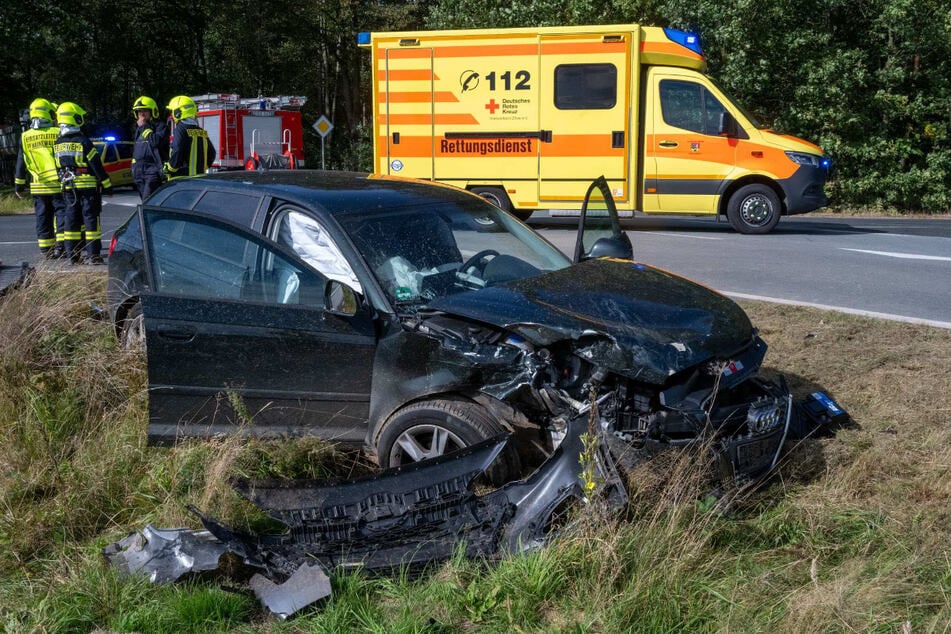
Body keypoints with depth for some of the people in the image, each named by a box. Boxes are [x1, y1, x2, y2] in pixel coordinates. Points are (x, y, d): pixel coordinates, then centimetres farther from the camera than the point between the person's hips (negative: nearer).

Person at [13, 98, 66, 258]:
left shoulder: (25, 137, 4)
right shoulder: (57, 133, -7)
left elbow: (21, 163, 8)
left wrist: (19, 185, 16)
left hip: (38, 186, 3)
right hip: (58, 184, -3)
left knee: (43, 218, 10)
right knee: (61, 214, 2)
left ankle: (46, 249, 14)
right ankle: (60, 246, -7)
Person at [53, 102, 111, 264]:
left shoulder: (57, 143, 6)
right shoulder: (83, 141, -13)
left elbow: (58, 168, 13)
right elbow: (96, 165, -12)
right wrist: (107, 184, -6)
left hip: (68, 188, 6)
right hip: (87, 186, -6)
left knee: (72, 218, 11)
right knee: (90, 219, -2)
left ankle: (72, 254, 11)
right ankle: (93, 254, -4)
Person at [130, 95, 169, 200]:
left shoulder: (160, 126, -4)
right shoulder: (138, 128, 20)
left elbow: (156, 141, -24)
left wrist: (144, 127, -15)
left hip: (153, 171, -8)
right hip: (139, 172, 8)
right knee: (144, 200, 9)